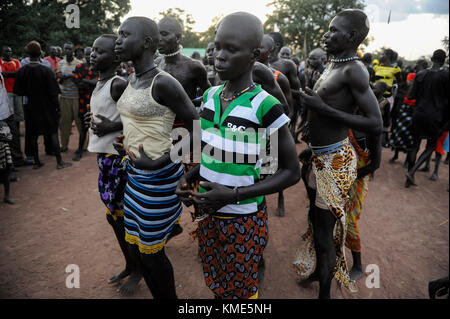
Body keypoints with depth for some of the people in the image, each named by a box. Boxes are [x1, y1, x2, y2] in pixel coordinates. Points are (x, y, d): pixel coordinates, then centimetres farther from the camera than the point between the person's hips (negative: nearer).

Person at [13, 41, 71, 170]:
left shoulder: (21, 71, -6)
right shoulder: (46, 71, -15)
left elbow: (18, 91, 0)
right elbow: (53, 92, -13)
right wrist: (57, 107, -3)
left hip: (31, 108, 3)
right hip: (46, 107, -3)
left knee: (33, 135, 12)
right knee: (53, 133, 5)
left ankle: (36, 162, 20)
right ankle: (59, 161, 5)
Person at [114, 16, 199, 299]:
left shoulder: (163, 83, -18)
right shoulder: (134, 80, 9)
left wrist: (158, 162, -20)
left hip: (157, 178, -9)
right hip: (136, 174, 9)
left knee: (151, 252, 6)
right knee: (136, 248, 18)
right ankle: (159, 296, 40)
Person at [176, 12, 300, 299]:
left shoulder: (265, 107, -20)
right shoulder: (210, 96, 0)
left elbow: (292, 172, -13)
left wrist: (234, 195, -22)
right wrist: (191, 176, -5)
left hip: (244, 220, -5)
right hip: (208, 214, 6)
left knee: (241, 291, 16)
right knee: (217, 286, 22)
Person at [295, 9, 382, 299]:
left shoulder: (354, 70, -17)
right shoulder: (333, 66, 11)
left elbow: (376, 125, -25)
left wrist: (323, 108, -27)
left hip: (335, 160, -9)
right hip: (320, 156, 9)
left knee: (325, 230, 1)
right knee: (316, 218, 22)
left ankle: (324, 291, 20)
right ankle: (320, 271, 45)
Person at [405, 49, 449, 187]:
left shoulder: (420, 74, 1)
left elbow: (411, 96, 1)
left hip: (418, 113, 3)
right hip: (435, 116, -3)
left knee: (415, 145, 11)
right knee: (431, 146, 11)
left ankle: (409, 179, 13)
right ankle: (412, 171, -9)